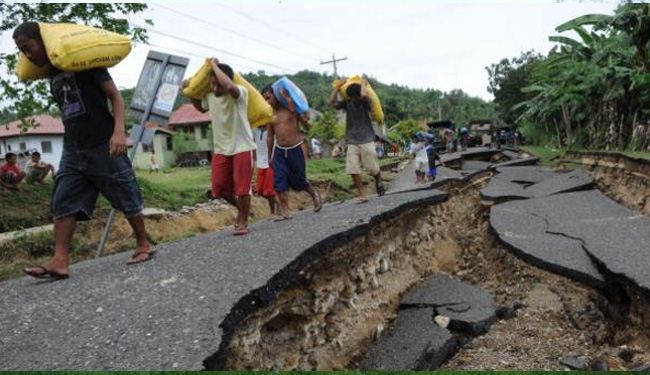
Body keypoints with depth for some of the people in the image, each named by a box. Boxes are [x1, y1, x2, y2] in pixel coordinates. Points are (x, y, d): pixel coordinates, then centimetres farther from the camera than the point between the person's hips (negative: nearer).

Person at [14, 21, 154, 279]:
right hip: (73, 151, 7)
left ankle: (144, 245, 17)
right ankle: (60, 261, -5)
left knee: (127, 200, 2)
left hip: (104, 147, -7)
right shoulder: (52, 76, 17)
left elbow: (115, 95, -10)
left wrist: (119, 131, -23)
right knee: (63, 204, -3)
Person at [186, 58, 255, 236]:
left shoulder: (240, 92, -16)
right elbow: (201, 108, 27)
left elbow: (229, 86, -42)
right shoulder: (209, 96, 3)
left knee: (242, 187, -1)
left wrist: (214, 65, -27)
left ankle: (243, 222, 15)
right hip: (221, 149, 6)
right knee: (219, 188, 6)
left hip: (242, 147, -6)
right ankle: (241, 207, 33)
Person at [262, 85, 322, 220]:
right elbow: (270, 136, 13)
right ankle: (285, 211, 0)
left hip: (295, 149, -4)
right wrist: (270, 156, 15)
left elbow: (306, 123, -6)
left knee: (299, 181, 6)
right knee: (280, 181, -6)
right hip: (279, 150, 4)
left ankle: (314, 194, 35)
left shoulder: (291, 106, -8)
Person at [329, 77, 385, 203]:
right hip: (352, 142, 3)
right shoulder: (347, 103, 6)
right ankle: (361, 195, -1)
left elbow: (364, 95, -28)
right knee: (353, 170, -7)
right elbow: (332, 102, -5)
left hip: (367, 140, -3)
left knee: (373, 168, 2)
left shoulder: (365, 102, -4)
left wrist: (363, 83, -10)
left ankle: (378, 182, 34)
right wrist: (338, 86, -3)